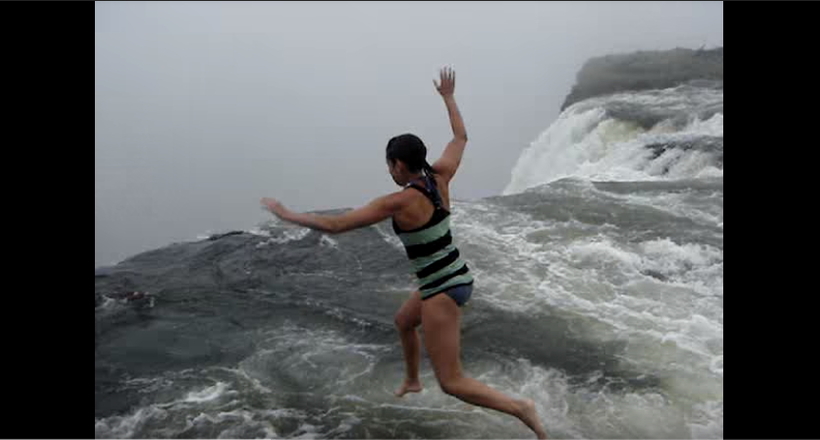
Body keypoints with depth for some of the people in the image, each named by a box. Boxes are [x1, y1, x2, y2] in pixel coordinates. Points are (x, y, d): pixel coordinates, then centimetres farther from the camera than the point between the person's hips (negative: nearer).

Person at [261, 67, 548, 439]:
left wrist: (287, 215, -7)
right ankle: (412, 381, 56)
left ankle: (520, 409, -5)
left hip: (443, 290, -9)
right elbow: (461, 138, 16)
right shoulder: (439, 178, -2)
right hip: (456, 278, 9)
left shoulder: (398, 202, -20)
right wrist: (448, 98, 28)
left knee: (452, 384, -1)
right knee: (403, 321, 35)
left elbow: (334, 225, -19)